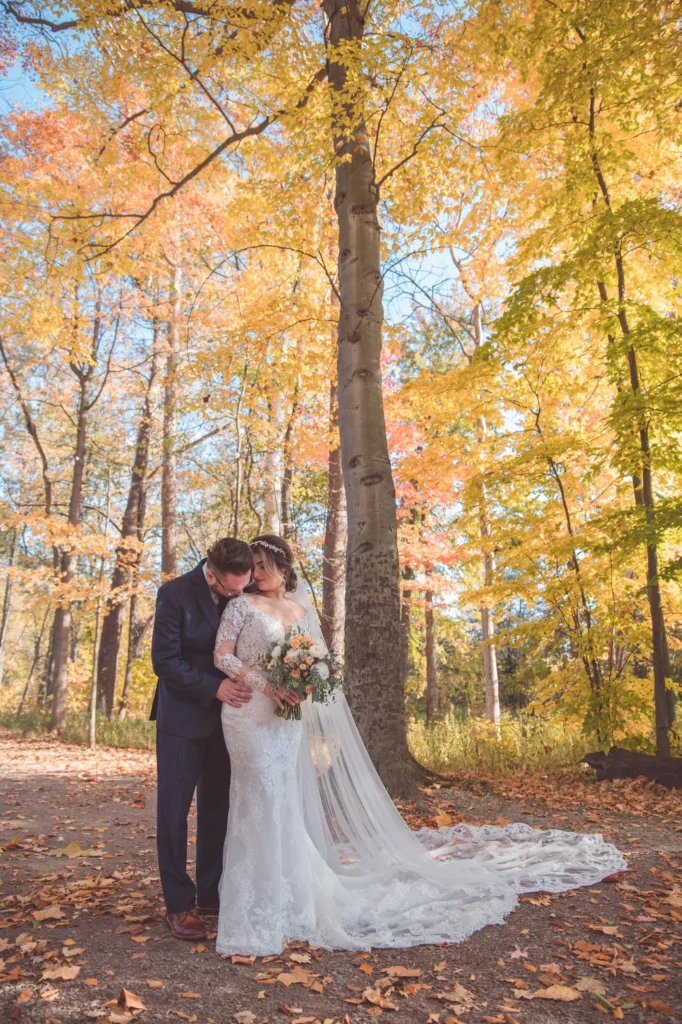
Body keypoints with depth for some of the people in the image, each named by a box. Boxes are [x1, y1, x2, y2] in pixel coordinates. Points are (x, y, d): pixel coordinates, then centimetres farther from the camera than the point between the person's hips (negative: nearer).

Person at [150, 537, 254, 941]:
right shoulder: (175, 594, -17)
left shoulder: (245, 595, -5)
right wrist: (214, 688, -23)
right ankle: (179, 904, 17)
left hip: (226, 716, 4)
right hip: (183, 717, -4)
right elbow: (164, 660, -16)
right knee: (174, 810, 3)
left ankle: (212, 894, 26)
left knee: (219, 809, 12)